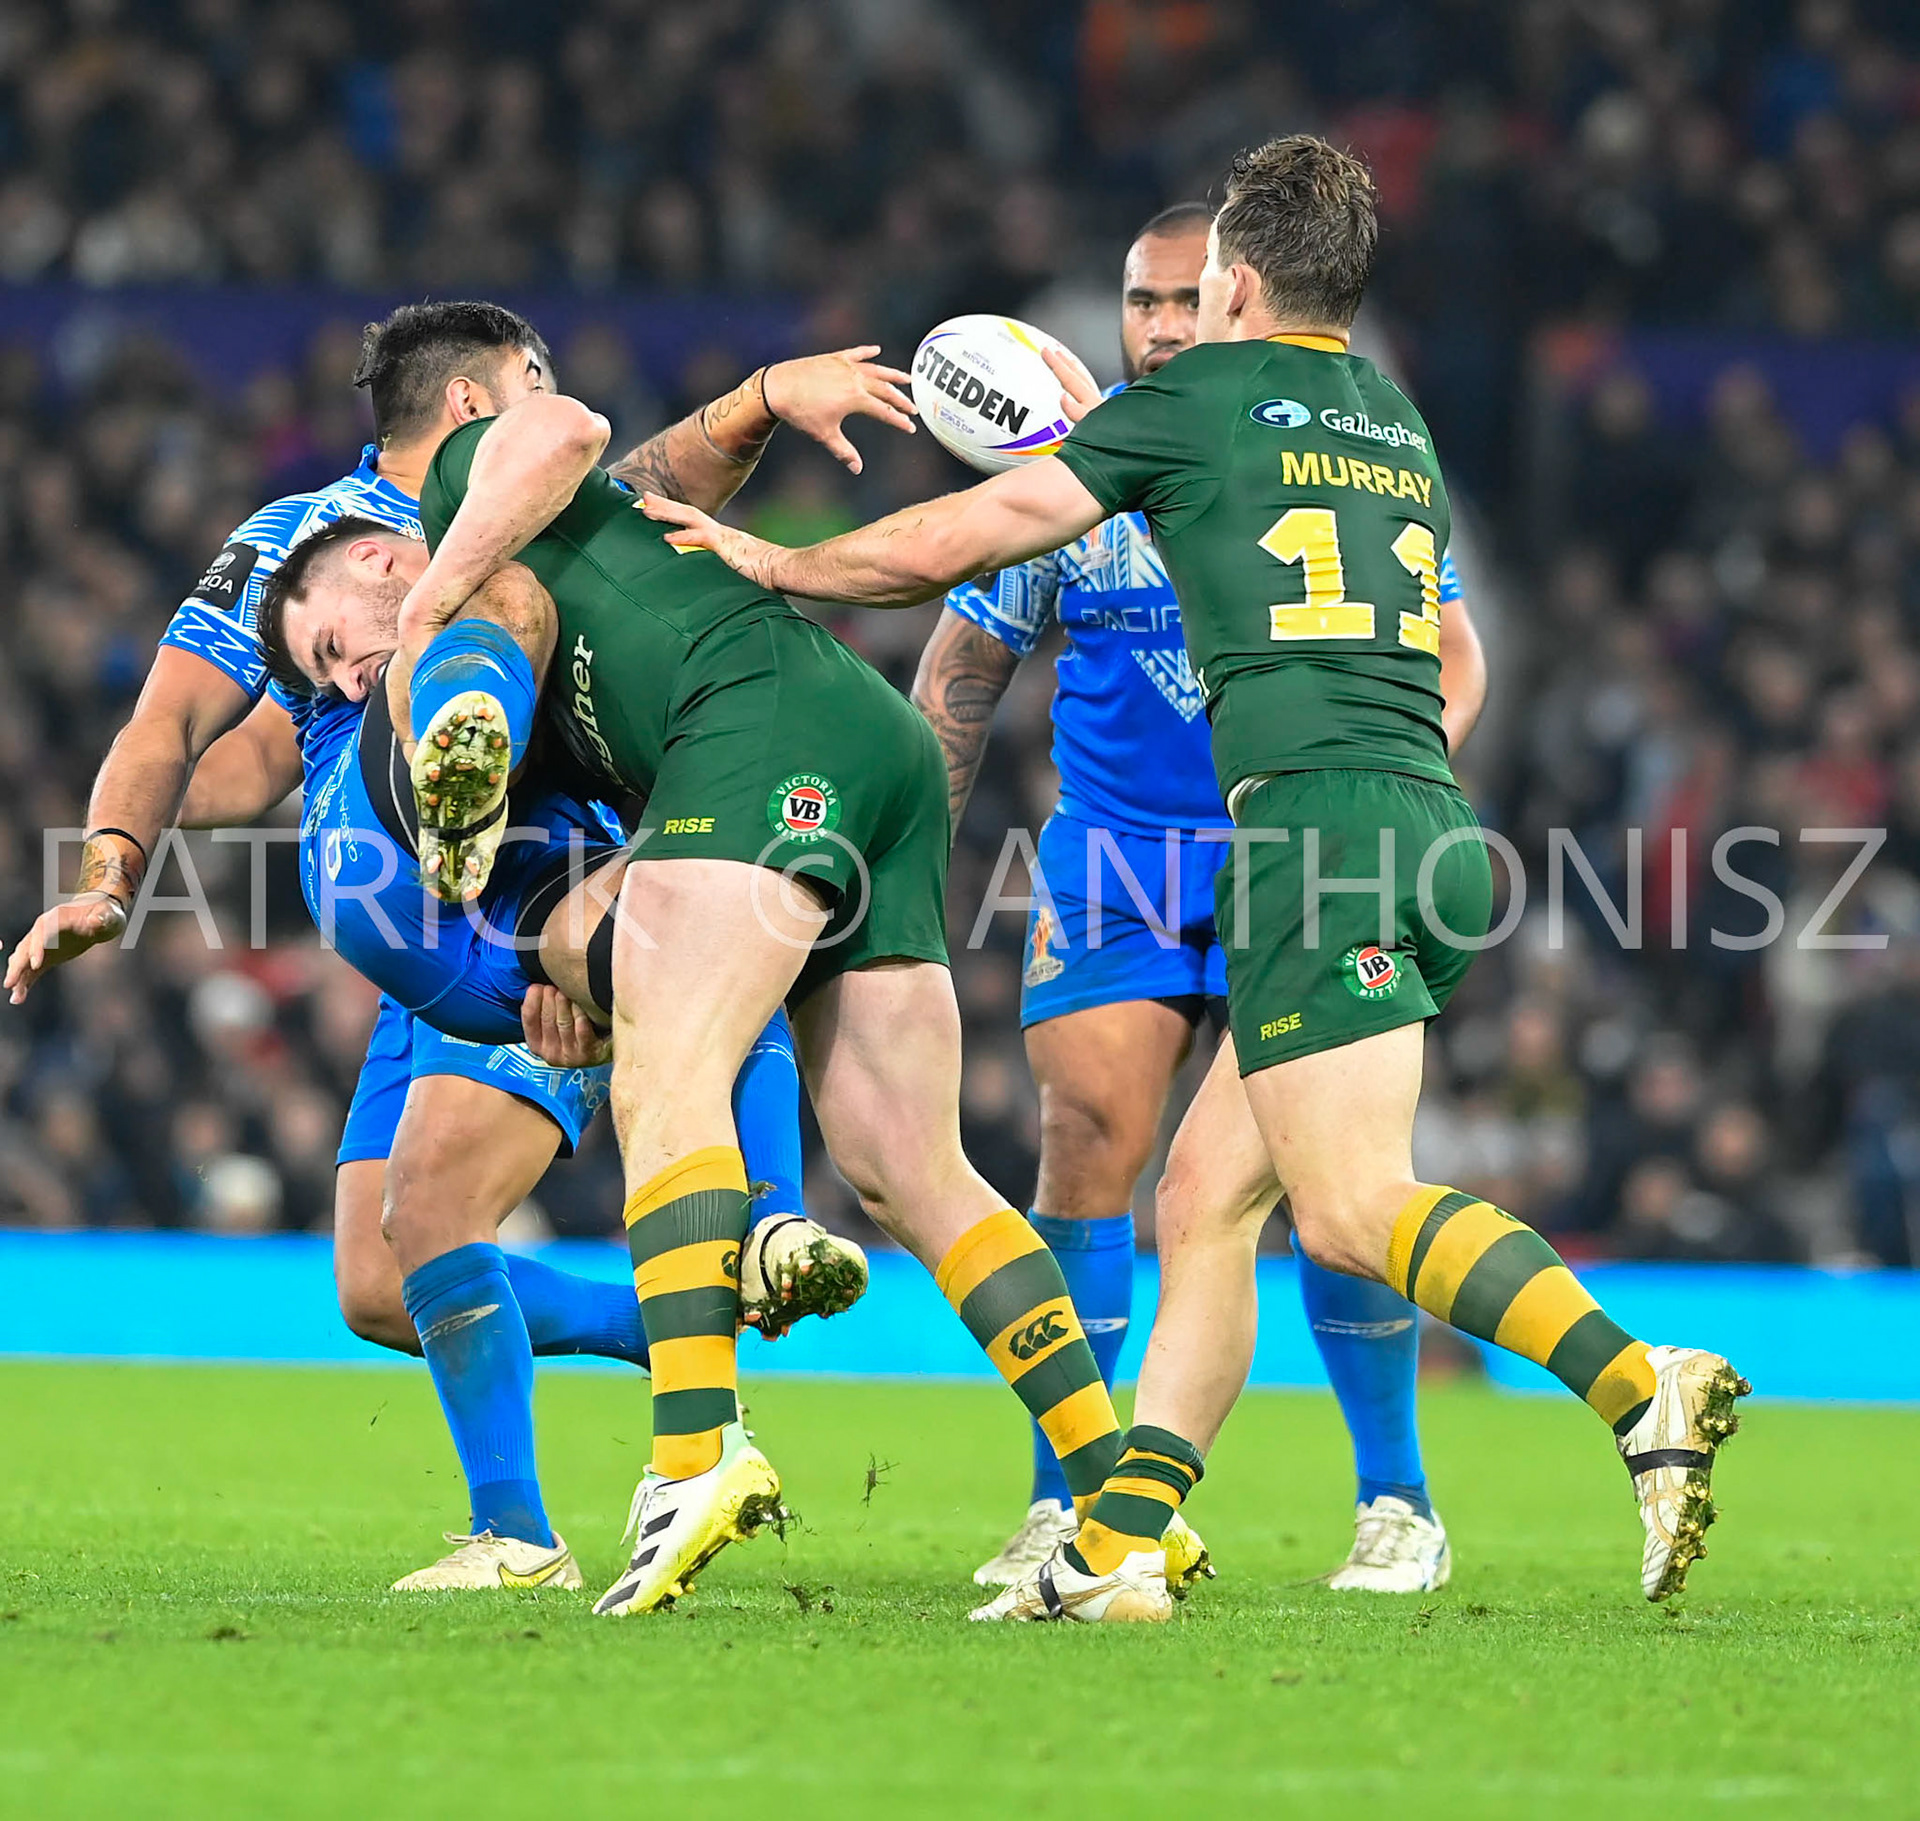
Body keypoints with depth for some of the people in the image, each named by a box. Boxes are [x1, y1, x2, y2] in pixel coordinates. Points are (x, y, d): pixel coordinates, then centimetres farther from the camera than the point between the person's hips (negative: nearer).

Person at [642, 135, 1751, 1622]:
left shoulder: (1205, 397, 3)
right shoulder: (1400, 429, 23)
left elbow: (952, 541, 8)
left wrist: (776, 563, 23)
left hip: (1318, 824, -8)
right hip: (1433, 819, 8)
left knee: (1354, 1206, -17)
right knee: (1205, 1198, 10)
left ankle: (1647, 1388, -33)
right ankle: (1120, 1548, 7)